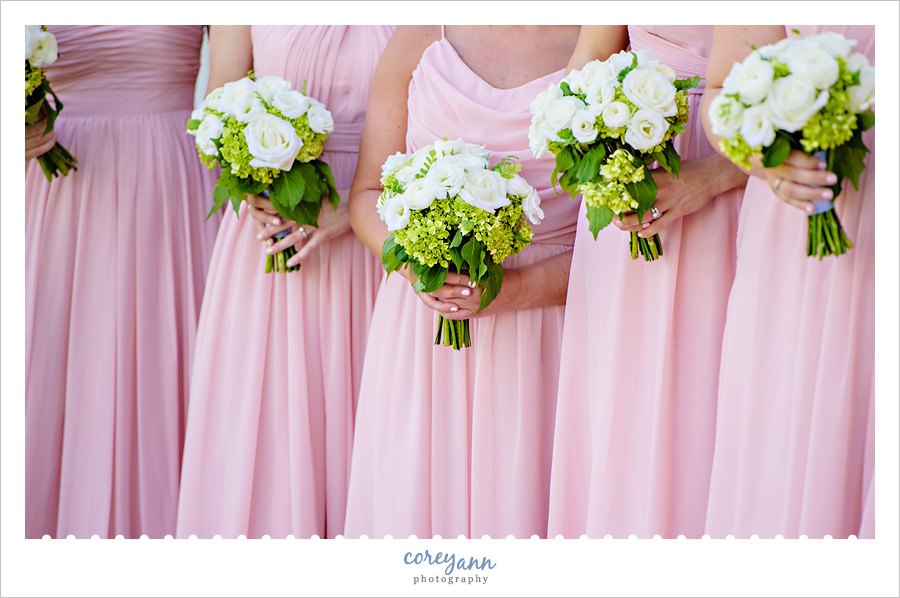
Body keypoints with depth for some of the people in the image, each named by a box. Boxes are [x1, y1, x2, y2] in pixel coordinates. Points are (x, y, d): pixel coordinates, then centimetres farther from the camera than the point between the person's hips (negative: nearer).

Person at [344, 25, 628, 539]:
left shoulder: (616, 43, -3)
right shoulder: (419, 39, 6)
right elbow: (368, 193, 8)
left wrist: (519, 288, -18)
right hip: (419, 317, 2)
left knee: (522, 498, 2)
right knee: (412, 494, 6)